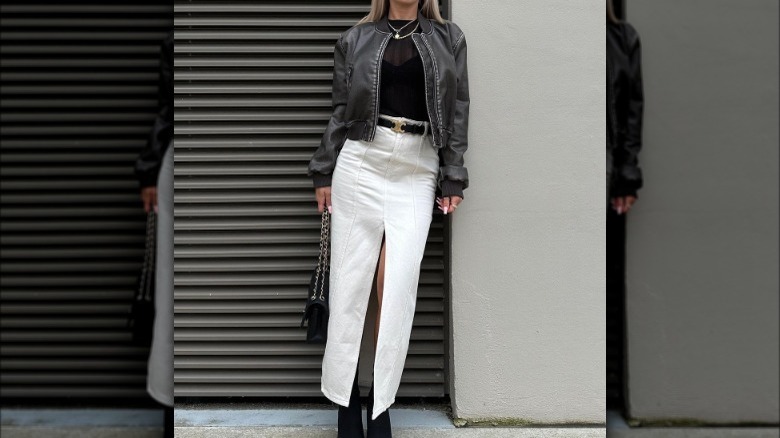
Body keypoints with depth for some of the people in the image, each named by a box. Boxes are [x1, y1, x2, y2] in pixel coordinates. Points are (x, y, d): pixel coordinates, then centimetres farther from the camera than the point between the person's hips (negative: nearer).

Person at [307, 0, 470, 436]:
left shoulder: (450, 38, 9)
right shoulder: (356, 39, 9)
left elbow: (458, 112, 6)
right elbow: (340, 111, 9)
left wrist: (453, 180, 0)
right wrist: (324, 173, 4)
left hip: (417, 171, 0)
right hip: (360, 163, 0)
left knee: (397, 289, -4)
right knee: (351, 283, 1)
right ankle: (346, 399, 11)